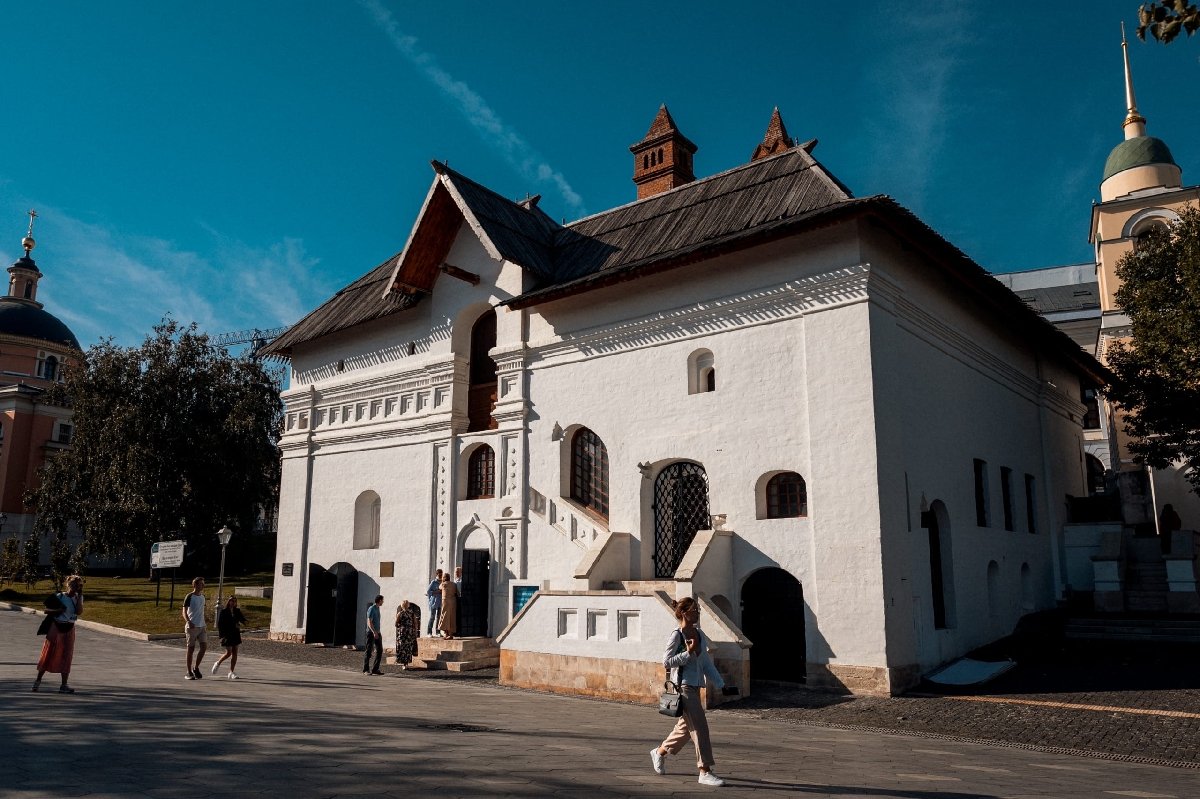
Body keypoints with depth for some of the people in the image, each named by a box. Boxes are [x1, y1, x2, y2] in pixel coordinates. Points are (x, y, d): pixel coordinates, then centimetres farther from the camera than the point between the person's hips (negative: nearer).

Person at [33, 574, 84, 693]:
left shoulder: (78, 598, 3)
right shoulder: (59, 596, -5)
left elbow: (79, 612, -12)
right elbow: (46, 610, -3)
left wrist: (79, 596, -12)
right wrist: (57, 610, -21)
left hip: (69, 629, 2)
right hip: (56, 627, -2)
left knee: (67, 656, 1)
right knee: (49, 654, 4)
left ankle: (64, 685, 4)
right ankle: (38, 680, 23)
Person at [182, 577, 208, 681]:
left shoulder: (202, 597, 13)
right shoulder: (189, 597, -8)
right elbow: (184, 612, -14)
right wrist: (188, 621, -31)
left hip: (201, 626, 6)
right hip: (191, 627, -6)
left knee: (204, 646, -4)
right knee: (191, 649, 0)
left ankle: (196, 667, 13)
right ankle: (189, 673, 10)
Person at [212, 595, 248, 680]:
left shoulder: (237, 611, 7)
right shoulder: (223, 611, -6)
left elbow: (243, 620, 5)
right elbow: (219, 624, -7)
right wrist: (222, 635, -13)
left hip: (235, 634, 5)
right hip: (227, 634, -4)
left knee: (235, 653, 2)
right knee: (229, 652, -8)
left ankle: (232, 672, 7)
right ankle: (217, 663, 20)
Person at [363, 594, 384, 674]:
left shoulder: (377, 609, 15)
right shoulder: (371, 609, -11)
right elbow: (369, 622, -18)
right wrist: (374, 632, -26)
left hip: (377, 633, 8)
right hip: (371, 632, -8)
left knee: (380, 651, 5)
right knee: (369, 651, -2)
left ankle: (375, 669, 10)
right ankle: (366, 670, 4)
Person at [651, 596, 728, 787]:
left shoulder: (699, 635, 10)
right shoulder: (676, 635, -13)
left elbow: (706, 663, 14)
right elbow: (666, 661, -15)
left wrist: (720, 684, 10)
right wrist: (689, 652, -21)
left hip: (695, 687, 8)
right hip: (683, 687, -8)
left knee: (685, 726, 17)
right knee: (699, 727, -8)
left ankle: (659, 752, 37)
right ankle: (705, 772, 0)